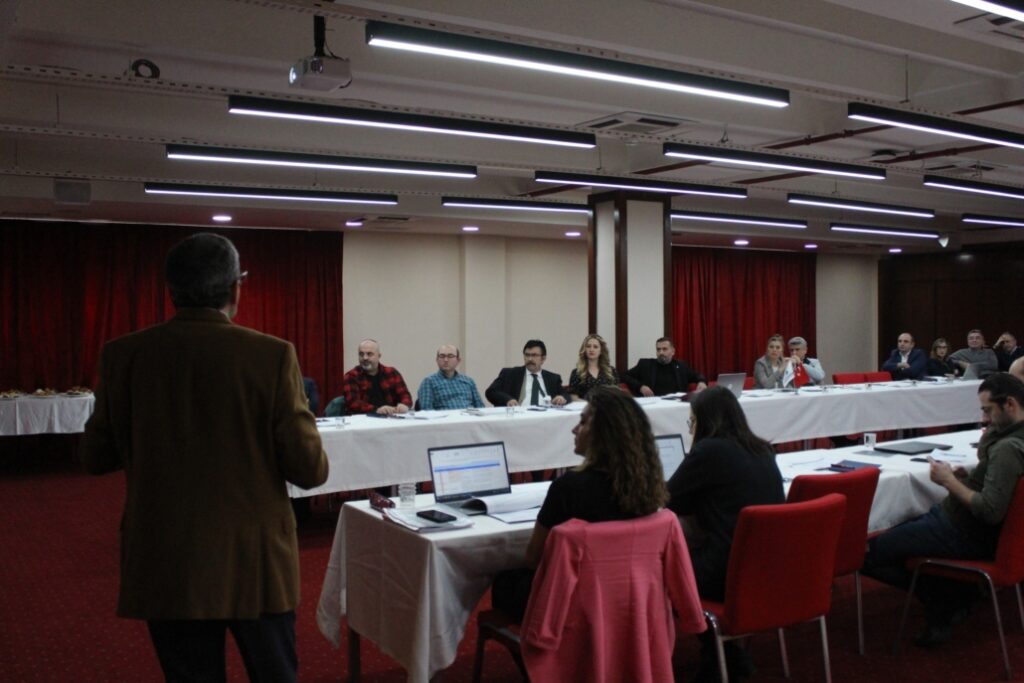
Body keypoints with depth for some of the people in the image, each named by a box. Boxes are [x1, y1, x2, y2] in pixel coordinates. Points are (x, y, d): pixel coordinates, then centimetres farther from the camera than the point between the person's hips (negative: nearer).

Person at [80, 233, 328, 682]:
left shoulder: (122, 355, -5)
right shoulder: (273, 355, -13)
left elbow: (96, 457, 6)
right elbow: (310, 471, -12)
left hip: (165, 566, 2)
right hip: (256, 562, -2)